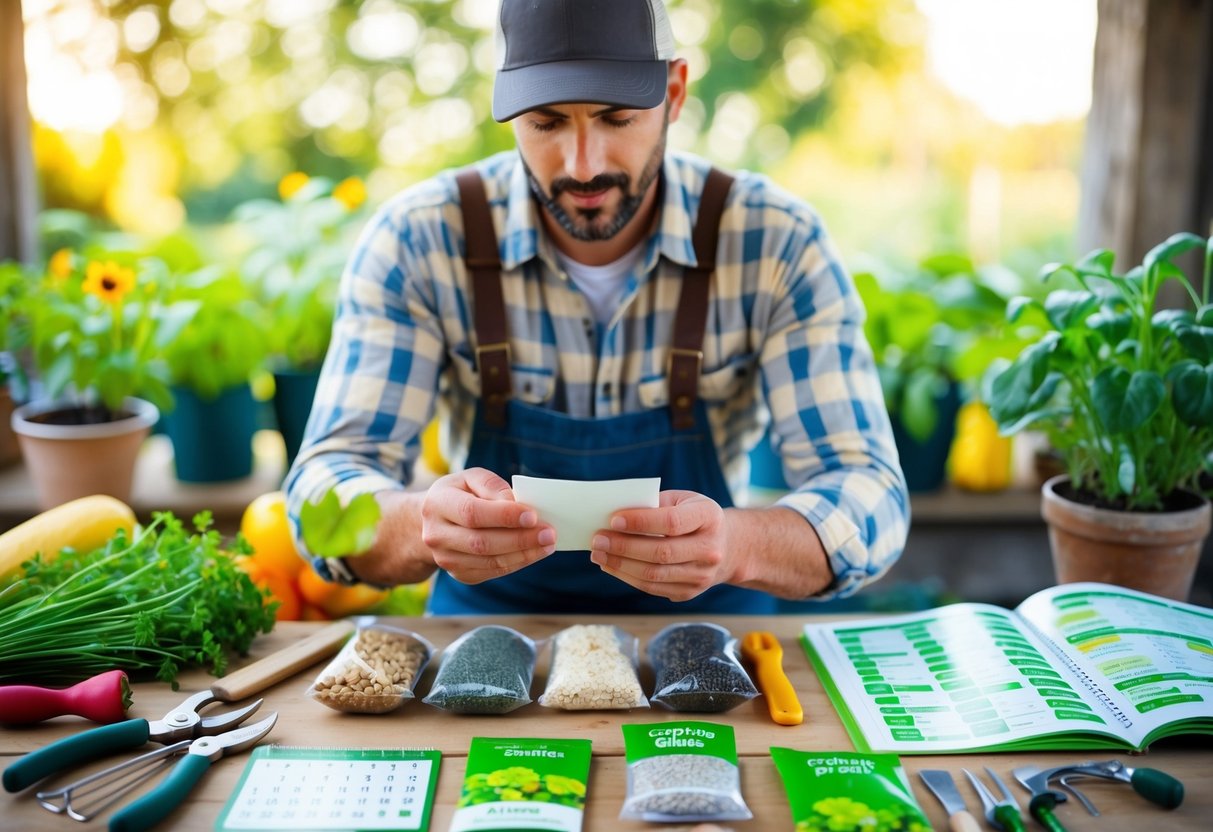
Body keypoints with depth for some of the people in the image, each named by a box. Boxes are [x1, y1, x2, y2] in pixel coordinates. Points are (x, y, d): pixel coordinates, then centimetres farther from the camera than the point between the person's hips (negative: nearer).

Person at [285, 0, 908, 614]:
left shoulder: (776, 245, -13)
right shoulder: (417, 243, -13)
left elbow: (870, 495, -16)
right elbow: (326, 490, -15)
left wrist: (736, 545, -38)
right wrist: (425, 528, -38)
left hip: (703, 623, 2)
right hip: (488, 623, -1)